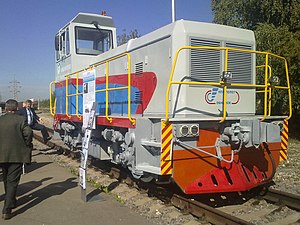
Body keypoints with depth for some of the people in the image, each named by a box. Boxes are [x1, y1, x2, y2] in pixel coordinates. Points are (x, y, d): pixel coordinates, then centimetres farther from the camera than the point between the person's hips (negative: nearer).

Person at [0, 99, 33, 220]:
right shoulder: (20, 119, -7)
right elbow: (28, 132, -16)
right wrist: (27, 146, -1)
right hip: (16, 155, -4)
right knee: (12, 181, -1)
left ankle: (11, 201, 38)